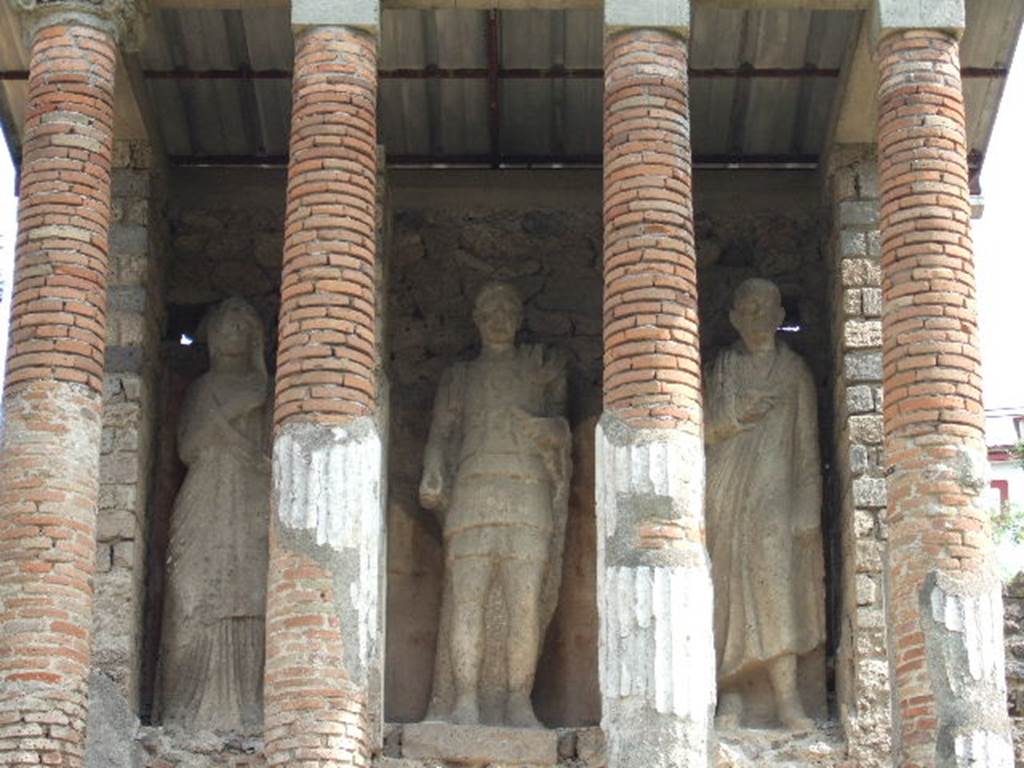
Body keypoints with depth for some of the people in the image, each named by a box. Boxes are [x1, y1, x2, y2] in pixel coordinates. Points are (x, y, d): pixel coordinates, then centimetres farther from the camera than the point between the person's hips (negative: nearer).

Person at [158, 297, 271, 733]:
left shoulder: (264, 391, 19)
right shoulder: (202, 390, 19)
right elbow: (187, 448, 7)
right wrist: (223, 413, -3)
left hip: (252, 508, 0)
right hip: (205, 509, 0)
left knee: (249, 605, -12)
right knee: (198, 602, -13)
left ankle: (245, 708, -17)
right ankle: (195, 708, -16)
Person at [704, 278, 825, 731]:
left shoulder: (794, 372, 10)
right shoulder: (721, 369, 15)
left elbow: (807, 447, 6)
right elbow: (703, 432, 10)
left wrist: (808, 513, -2)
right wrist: (736, 421, -10)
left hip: (773, 493, -2)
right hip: (725, 492, 2)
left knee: (775, 586, -16)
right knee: (727, 589, -5)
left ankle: (787, 699, -20)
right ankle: (730, 695, -3)